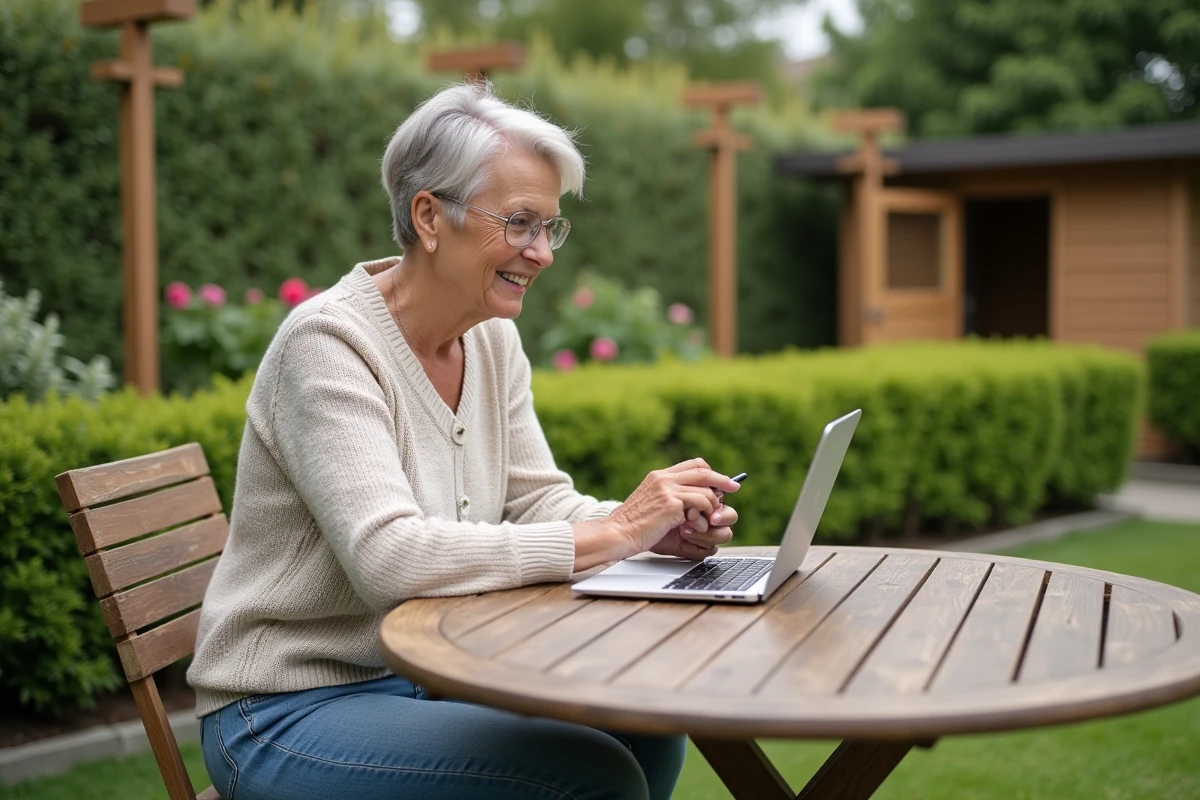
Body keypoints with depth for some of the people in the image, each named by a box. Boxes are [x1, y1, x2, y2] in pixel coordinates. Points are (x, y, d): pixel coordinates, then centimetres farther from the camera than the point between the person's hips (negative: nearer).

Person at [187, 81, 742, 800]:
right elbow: (387, 556, -33)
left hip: (427, 675, 8)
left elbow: (537, 500, 4)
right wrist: (613, 532, -32)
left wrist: (659, 529, -16)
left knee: (649, 730, -11)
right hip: (289, 710, -7)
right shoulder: (327, 343, -21)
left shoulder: (492, 340, 4)